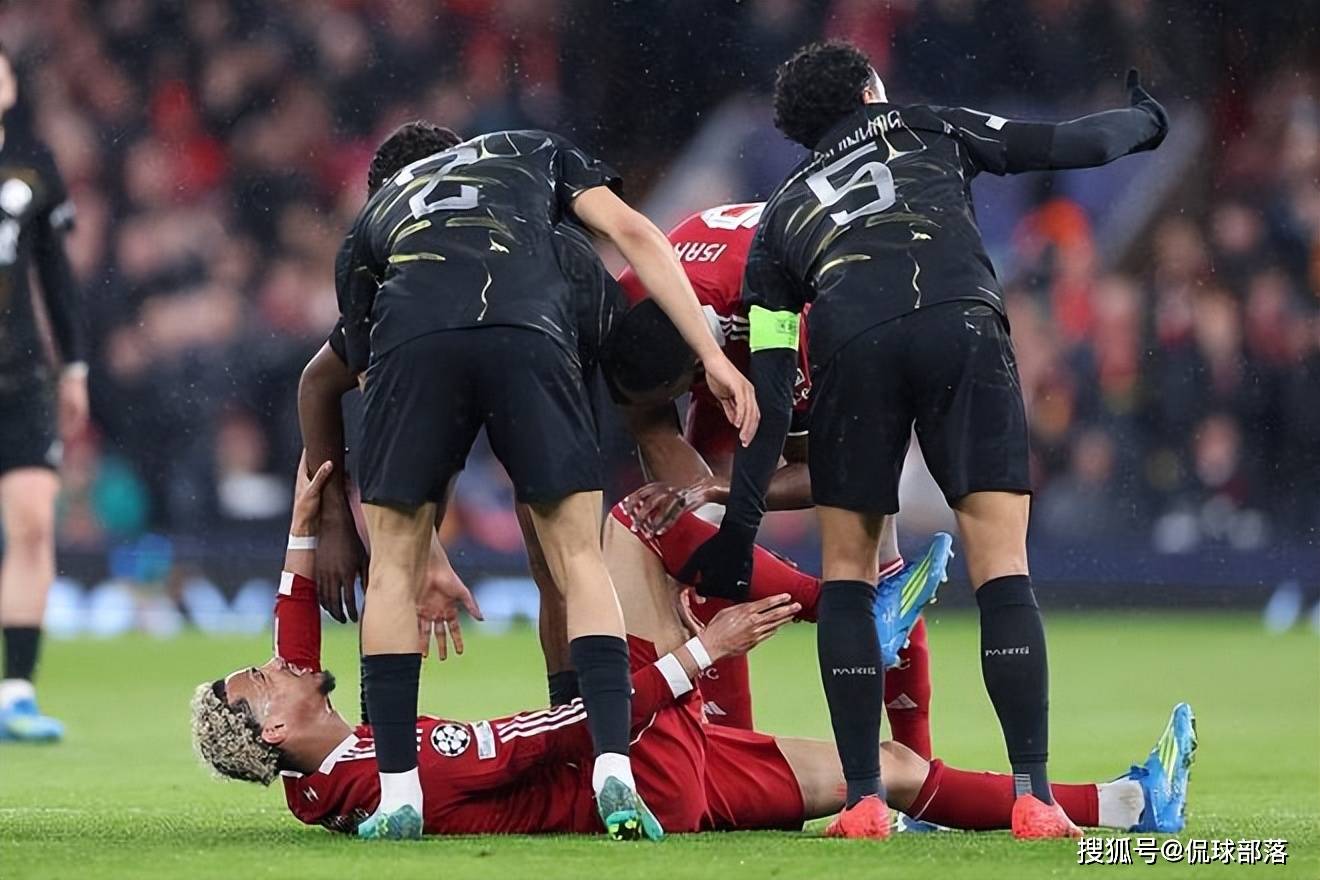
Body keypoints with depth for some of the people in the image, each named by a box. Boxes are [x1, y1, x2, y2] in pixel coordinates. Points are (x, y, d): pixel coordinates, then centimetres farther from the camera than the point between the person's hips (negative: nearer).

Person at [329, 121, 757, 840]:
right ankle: (615, 779, -3)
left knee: (394, 563, 16)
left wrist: (428, 563, 43)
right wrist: (714, 358, 15)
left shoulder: (367, 224, 39)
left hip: (412, 340, 1)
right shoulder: (533, 152, 40)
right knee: (580, 558, 10)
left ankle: (397, 796, 12)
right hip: (528, 334, -1)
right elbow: (632, 234, 20)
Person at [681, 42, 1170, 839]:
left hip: (852, 342, 1)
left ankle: (865, 801, 9)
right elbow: (1065, 146, 27)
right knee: (1003, 570, 2)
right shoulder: (923, 127, 31)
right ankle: (1034, 797, -8)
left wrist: (740, 526, 23)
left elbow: (771, 396, 22)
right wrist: (1145, 122, 49)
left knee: (848, 573, 16)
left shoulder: (783, 215, 30)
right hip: (963, 324, -1)